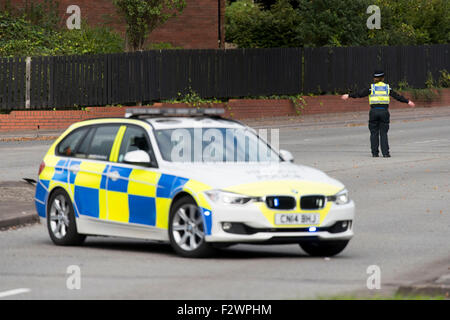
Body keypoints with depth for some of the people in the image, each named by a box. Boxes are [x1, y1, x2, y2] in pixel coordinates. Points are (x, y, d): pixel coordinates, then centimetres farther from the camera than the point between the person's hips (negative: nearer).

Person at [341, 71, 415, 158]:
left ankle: (375, 153, 4)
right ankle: (385, 153, -7)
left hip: (374, 111, -1)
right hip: (384, 111, 1)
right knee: (383, 133, 2)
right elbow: (397, 96, 10)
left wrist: (349, 95, 14)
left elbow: (360, 94, 3)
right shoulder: (387, 88, 7)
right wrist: (408, 101, 18)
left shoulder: (371, 88, 3)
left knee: (374, 133, 6)